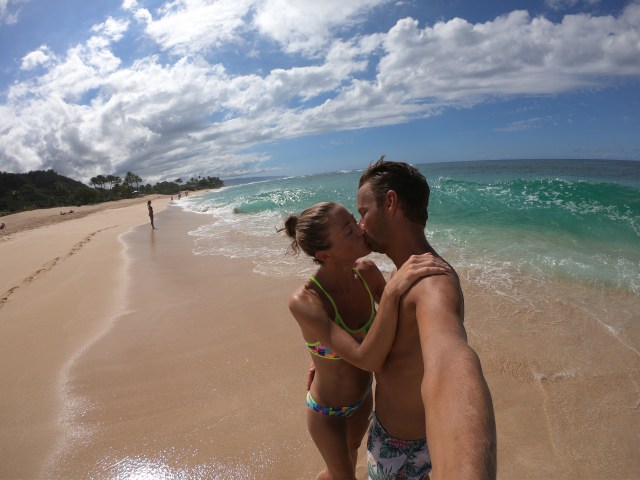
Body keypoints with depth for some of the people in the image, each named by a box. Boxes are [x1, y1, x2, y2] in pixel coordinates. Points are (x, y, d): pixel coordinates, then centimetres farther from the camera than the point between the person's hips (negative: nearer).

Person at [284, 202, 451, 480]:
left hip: (363, 395, 5)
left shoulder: (367, 272, -21)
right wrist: (392, 289, -55)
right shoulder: (303, 301, -38)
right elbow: (367, 359, -45)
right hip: (327, 411, -5)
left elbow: (396, 319, -2)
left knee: (352, 449, 34)